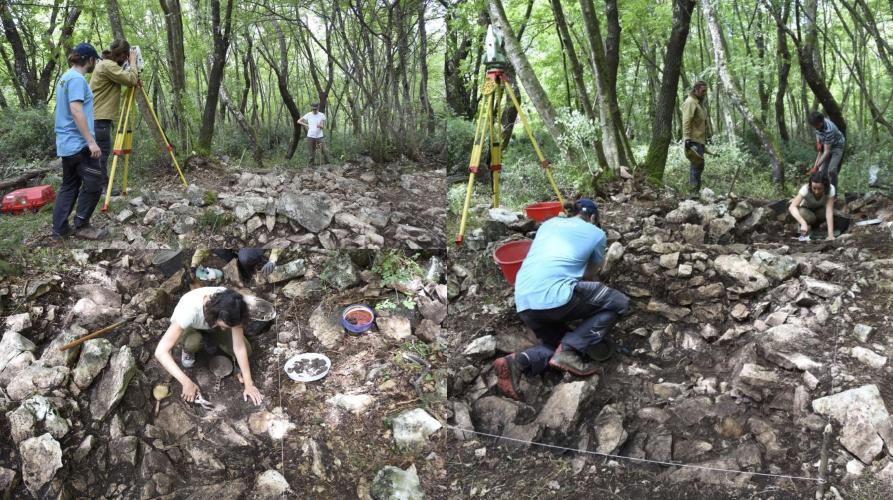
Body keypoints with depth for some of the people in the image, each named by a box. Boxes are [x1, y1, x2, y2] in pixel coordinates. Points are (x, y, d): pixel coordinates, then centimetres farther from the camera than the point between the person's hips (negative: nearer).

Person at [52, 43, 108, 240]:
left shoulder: (65, 77, 18)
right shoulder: (77, 78, -13)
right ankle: (81, 225, -2)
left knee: (70, 184, 11)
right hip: (79, 143, -10)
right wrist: (91, 141, -25)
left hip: (67, 143, 10)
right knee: (94, 181, -5)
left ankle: (60, 228, 11)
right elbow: (76, 111, -22)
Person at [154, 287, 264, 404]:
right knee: (192, 343, -37)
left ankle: (209, 339, 11)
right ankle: (187, 350, 1)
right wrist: (187, 383, -47)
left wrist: (248, 384, -29)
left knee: (246, 350, -18)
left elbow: (239, 347, -28)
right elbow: (160, 352, -46)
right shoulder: (189, 309, -45)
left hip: (211, 324, 3)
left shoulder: (230, 307, -36)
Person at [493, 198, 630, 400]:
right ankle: (570, 350, -3)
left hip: (524, 304, 6)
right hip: (555, 296, -6)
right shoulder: (596, 233, 17)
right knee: (619, 303, 13)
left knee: (560, 340, 27)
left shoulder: (549, 223, 28)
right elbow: (593, 266, 37)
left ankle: (519, 361, -2)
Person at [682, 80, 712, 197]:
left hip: (700, 139, 10)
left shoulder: (700, 102, 20)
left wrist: (709, 135, 25)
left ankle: (695, 190, 18)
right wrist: (687, 139, -27)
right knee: (697, 165, -12)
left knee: (697, 166, 12)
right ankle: (694, 191, -10)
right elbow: (686, 122, -21)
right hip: (694, 140, -10)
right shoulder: (690, 102, -12)